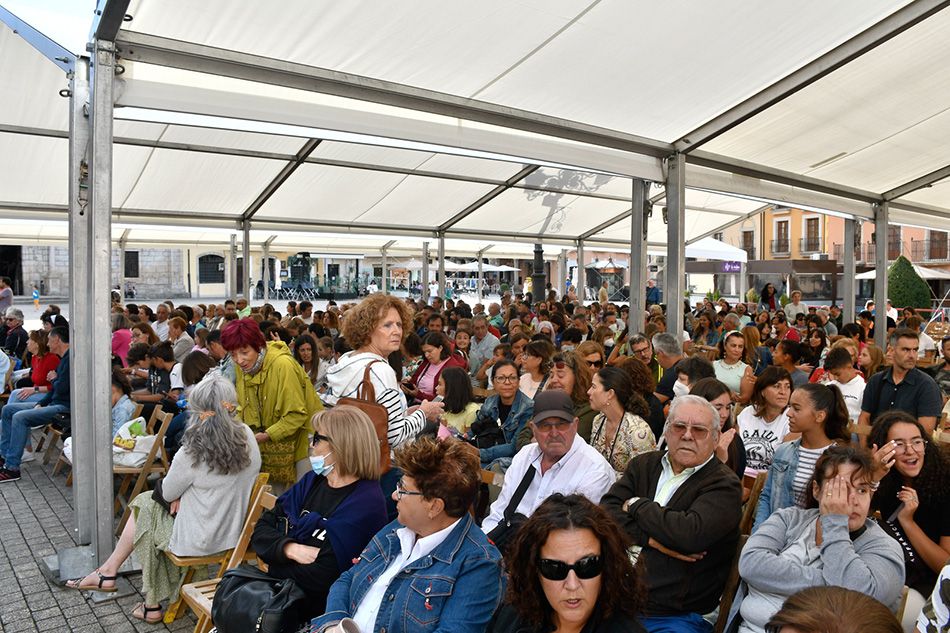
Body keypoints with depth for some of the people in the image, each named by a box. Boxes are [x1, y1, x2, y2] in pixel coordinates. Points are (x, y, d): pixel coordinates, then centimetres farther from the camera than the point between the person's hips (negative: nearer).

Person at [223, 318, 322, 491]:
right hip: (267, 445, 6)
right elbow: (244, 405, 9)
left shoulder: (283, 365, -25)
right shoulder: (241, 366, -3)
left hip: (297, 442, -6)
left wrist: (267, 435, -26)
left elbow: (297, 414, -23)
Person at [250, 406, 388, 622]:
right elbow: (261, 530, 3)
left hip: (313, 611, -6)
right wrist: (291, 549, -15)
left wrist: (274, 563, -5)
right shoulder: (312, 481, 6)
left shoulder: (365, 505, -18)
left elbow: (317, 578, -21)